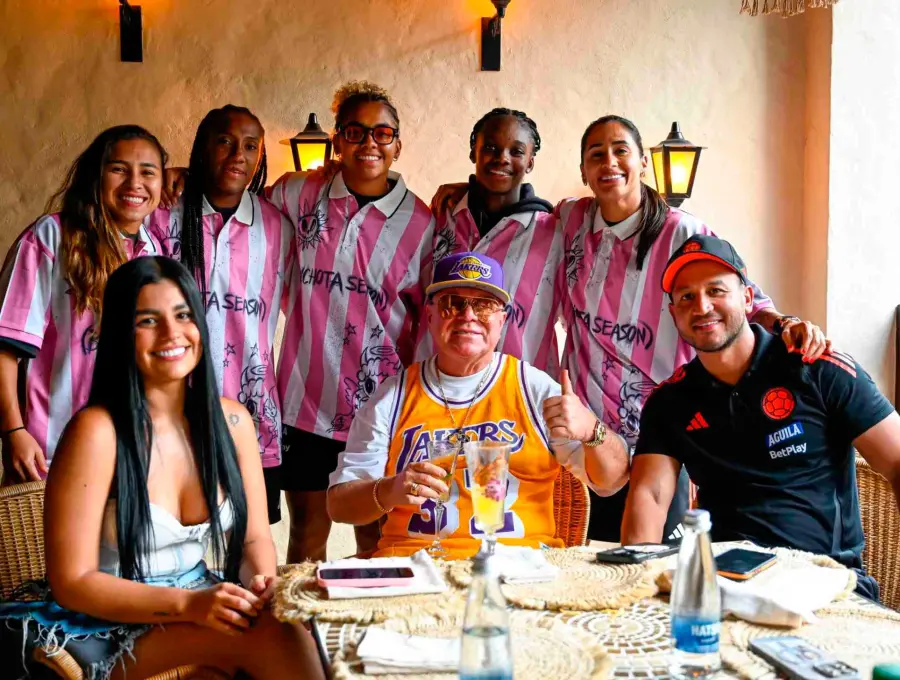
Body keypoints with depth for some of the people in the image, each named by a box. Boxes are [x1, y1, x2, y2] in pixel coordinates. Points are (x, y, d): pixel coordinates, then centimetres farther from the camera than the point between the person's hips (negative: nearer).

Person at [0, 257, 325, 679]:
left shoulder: (231, 420, 1)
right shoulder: (97, 431, -17)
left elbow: (255, 537, 6)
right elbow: (72, 582, -16)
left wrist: (261, 583, -17)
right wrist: (189, 604, -26)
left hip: (202, 601, 5)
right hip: (112, 628, -5)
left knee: (288, 623, -25)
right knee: (268, 630, -27)